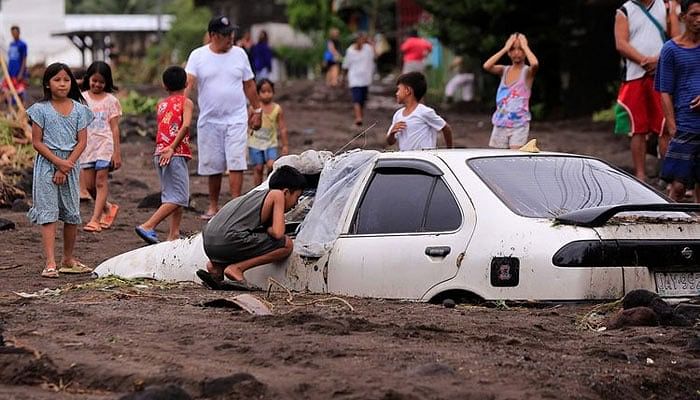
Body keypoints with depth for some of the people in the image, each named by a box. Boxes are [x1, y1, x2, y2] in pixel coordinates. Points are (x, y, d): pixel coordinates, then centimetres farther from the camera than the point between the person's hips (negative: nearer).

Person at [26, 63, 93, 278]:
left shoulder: (79, 109, 4)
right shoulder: (41, 109, -3)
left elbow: (82, 142, 0)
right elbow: (37, 142, -5)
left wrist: (66, 165, -11)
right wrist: (58, 162, -15)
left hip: (70, 164, 3)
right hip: (46, 164, -3)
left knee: (72, 213, 7)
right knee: (48, 213, -8)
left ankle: (68, 259, 21)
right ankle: (50, 262, -13)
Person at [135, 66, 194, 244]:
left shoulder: (161, 105, 16)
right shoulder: (186, 102, -1)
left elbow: (161, 129, 12)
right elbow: (186, 125, -16)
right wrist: (172, 148, -18)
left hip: (160, 154, 7)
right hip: (176, 154, -7)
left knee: (173, 196, 14)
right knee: (178, 198, -6)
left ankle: (174, 235, 11)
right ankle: (148, 226, -16)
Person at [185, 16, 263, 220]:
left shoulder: (239, 54, 5)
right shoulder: (198, 56, -2)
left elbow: (249, 85, 13)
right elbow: (188, 82, -13)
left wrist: (257, 110, 13)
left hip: (236, 119, 0)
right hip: (209, 120, 0)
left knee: (236, 163, -9)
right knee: (213, 165, 7)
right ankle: (213, 206, 21)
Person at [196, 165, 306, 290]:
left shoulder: (256, 194, 29)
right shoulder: (277, 194, 6)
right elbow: (278, 233, -4)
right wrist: (267, 229, 16)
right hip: (229, 241, -8)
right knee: (287, 245, 0)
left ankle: (216, 267, 12)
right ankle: (236, 268, -8)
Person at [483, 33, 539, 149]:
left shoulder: (527, 72, -4)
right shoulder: (504, 71, 7)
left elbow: (535, 64, -28)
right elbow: (486, 66, -12)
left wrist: (525, 46, -13)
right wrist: (505, 48, -7)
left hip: (519, 125, -4)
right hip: (500, 124, 4)